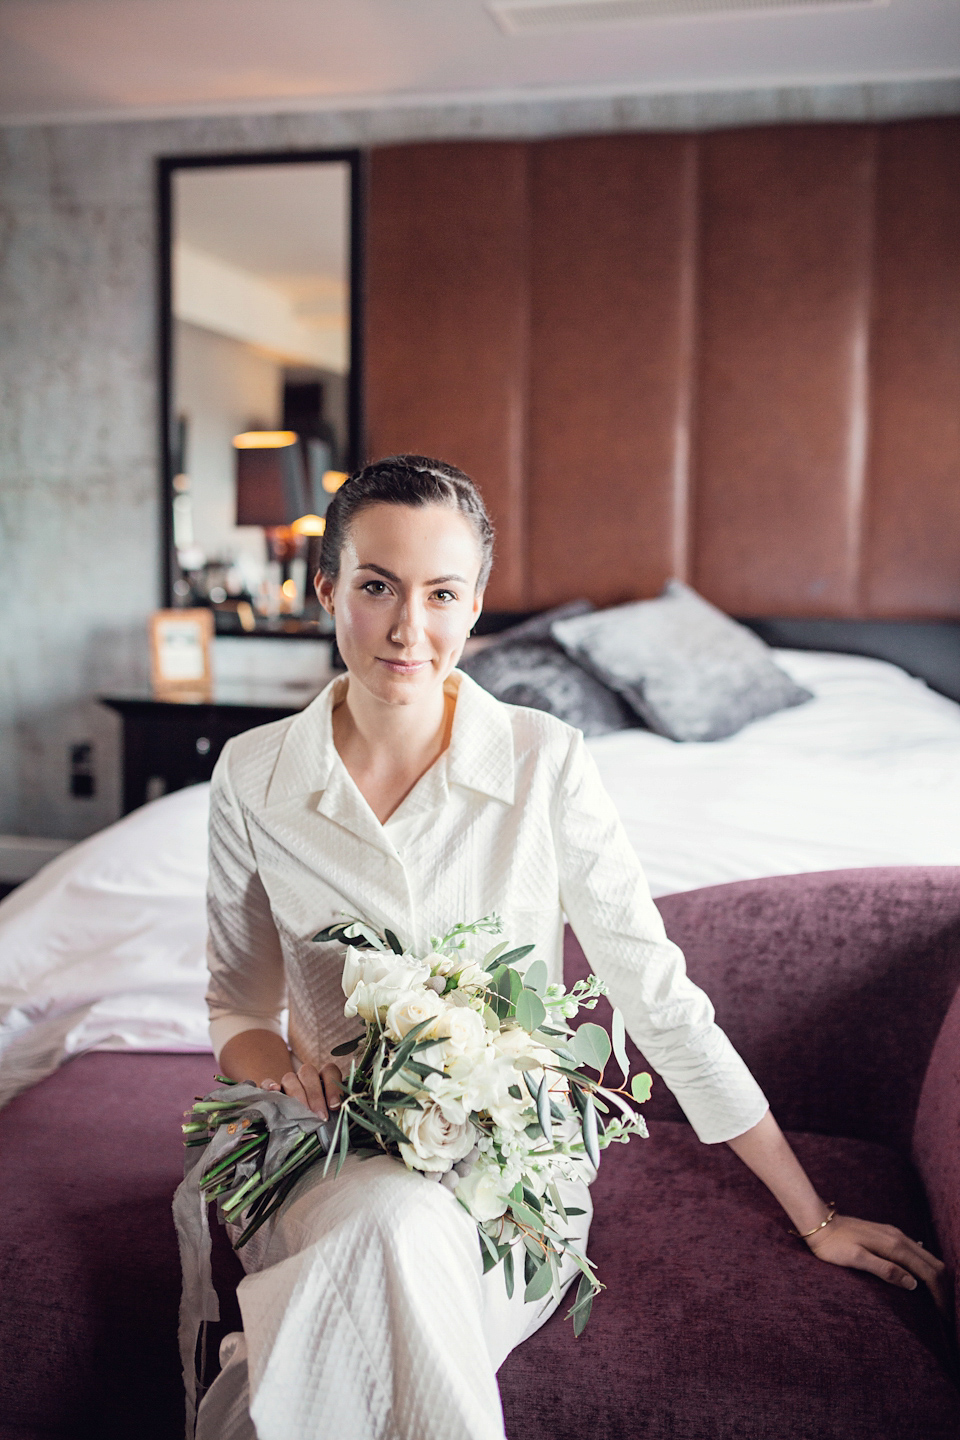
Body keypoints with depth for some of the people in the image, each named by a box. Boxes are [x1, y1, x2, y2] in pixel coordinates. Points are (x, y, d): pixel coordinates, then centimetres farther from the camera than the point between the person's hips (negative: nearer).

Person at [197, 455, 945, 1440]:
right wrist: (280, 1062, -15)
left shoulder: (542, 761, -9)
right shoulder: (253, 775, -3)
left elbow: (658, 996, -4)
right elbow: (236, 1002, 9)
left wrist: (814, 1217, 0)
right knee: (390, 1223, -33)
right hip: (333, 1164, 1)